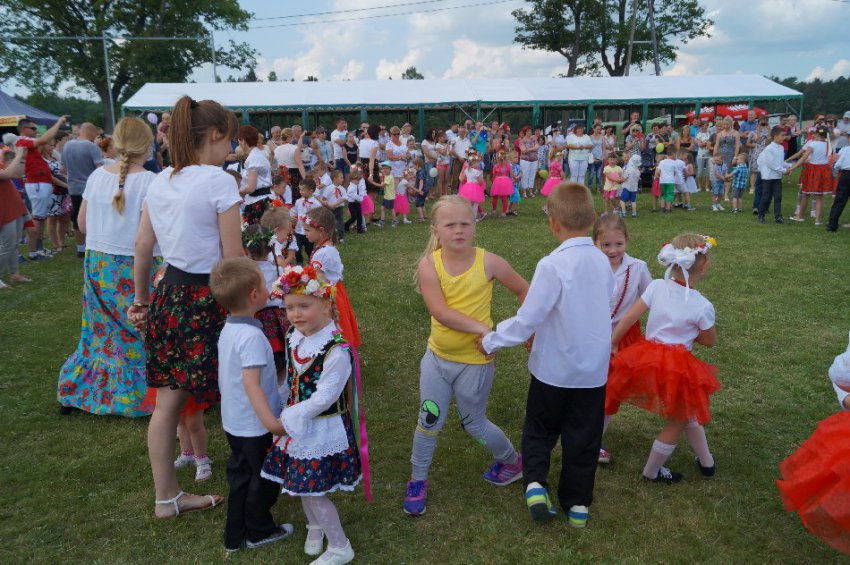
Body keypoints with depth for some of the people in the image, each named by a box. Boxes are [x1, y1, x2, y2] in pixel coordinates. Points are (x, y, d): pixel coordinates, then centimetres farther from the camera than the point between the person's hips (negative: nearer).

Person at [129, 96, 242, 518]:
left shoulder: (160, 181, 7)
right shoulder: (219, 181, -14)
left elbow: (142, 245, 12)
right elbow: (233, 257, -14)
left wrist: (141, 300, 21)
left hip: (169, 296, 8)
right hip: (207, 300, -7)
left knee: (168, 401, 14)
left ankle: (167, 497, 28)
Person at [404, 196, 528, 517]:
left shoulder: (488, 262, -14)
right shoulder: (429, 265, -13)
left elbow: (523, 290, 0)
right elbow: (440, 311, -24)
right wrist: (483, 328, -28)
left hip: (475, 361, -2)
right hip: (437, 357, 2)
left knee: (473, 423, 14)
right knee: (428, 422, 10)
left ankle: (512, 461, 42)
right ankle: (418, 480, 32)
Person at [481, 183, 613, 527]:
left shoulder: (552, 265, -22)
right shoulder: (602, 261, -3)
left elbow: (527, 319, -21)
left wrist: (491, 341, -6)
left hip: (554, 368, -4)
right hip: (594, 369, 4)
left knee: (540, 428, 19)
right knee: (583, 437, 17)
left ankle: (535, 481, 2)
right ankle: (577, 504, 26)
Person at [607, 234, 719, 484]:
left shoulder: (657, 286, -7)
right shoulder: (702, 306, -12)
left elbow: (629, 317, -8)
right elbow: (710, 341, 2)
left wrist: (613, 342, 1)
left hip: (647, 357, 5)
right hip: (677, 365, -4)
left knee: (688, 413, 24)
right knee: (679, 420, 18)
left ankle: (706, 460, 37)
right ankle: (651, 472, 28)